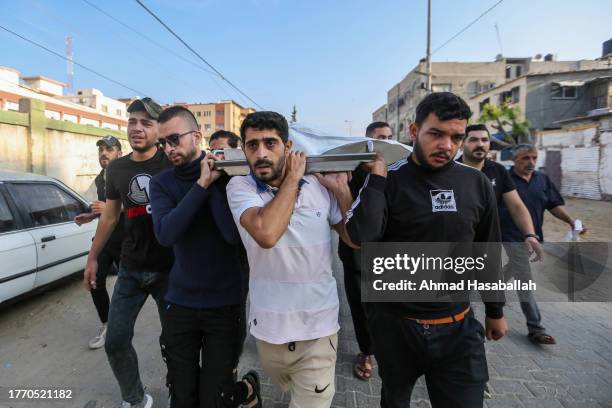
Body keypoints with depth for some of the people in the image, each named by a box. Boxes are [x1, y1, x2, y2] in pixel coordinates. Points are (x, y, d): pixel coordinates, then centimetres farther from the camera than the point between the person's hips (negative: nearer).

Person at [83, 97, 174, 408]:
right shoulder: (116, 169, 5)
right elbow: (110, 217, 14)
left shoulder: (173, 163, -9)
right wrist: (92, 258, 17)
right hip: (130, 270, 4)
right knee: (115, 342, 10)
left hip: (171, 269, -4)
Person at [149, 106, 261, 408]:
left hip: (225, 303, -3)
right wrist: (202, 184, -22)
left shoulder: (225, 174, -9)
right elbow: (165, 234, -19)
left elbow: (234, 235, -22)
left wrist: (214, 181, -20)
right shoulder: (161, 182, -2)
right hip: (180, 303, 3)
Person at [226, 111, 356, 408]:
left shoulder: (319, 186, -6)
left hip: (318, 326, 0)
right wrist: (292, 177, -22)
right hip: (269, 324, 1)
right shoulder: (239, 186, -13)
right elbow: (266, 234, -33)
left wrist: (342, 190, -10)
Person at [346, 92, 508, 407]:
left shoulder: (476, 184, -1)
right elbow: (360, 237, -25)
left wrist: (495, 311, 15)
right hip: (395, 323, -1)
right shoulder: (388, 180, -10)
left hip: (458, 326, 2)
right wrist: (377, 177, -22)